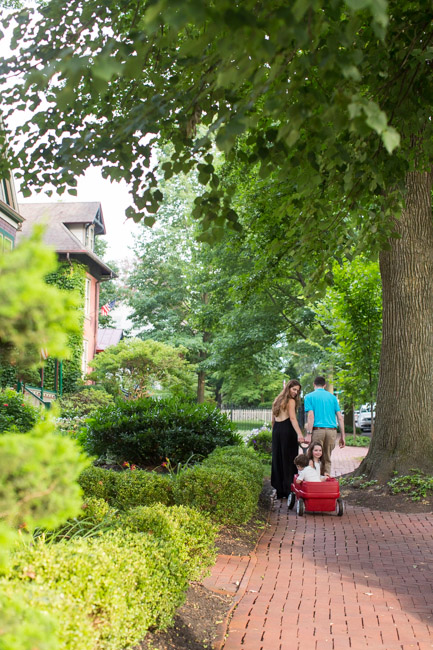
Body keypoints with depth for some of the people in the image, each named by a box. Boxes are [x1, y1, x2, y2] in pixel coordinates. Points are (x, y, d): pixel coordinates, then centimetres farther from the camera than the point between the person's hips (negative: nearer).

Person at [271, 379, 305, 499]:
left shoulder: (277, 400, 17)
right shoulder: (291, 401, -5)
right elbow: (292, 418, -19)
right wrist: (299, 434, -29)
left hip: (276, 430, 7)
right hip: (287, 430, -7)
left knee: (277, 460, 9)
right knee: (289, 460, -2)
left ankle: (279, 491, 12)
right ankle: (288, 488, -3)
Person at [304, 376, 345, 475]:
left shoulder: (309, 397, 5)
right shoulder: (332, 397, 15)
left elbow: (311, 416, -7)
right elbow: (340, 417, 10)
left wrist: (308, 434, -9)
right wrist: (342, 436, 12)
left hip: (317, 430, -3)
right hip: (332, 430, 3)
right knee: (327, 460, 10)